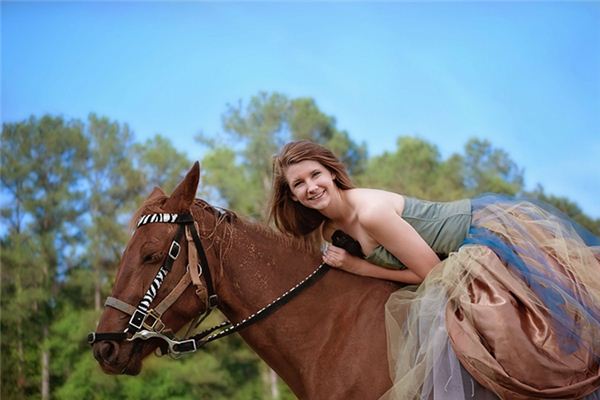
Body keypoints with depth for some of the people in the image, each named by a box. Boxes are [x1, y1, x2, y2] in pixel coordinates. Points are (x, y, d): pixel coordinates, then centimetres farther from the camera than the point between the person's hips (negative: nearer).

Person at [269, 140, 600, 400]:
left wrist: (360, 267, -17)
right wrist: (348, 262, -3)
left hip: (496, 233, -9)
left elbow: (432, 272, -21)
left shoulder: (370, 212, -27)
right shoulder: (333, 227, 1)